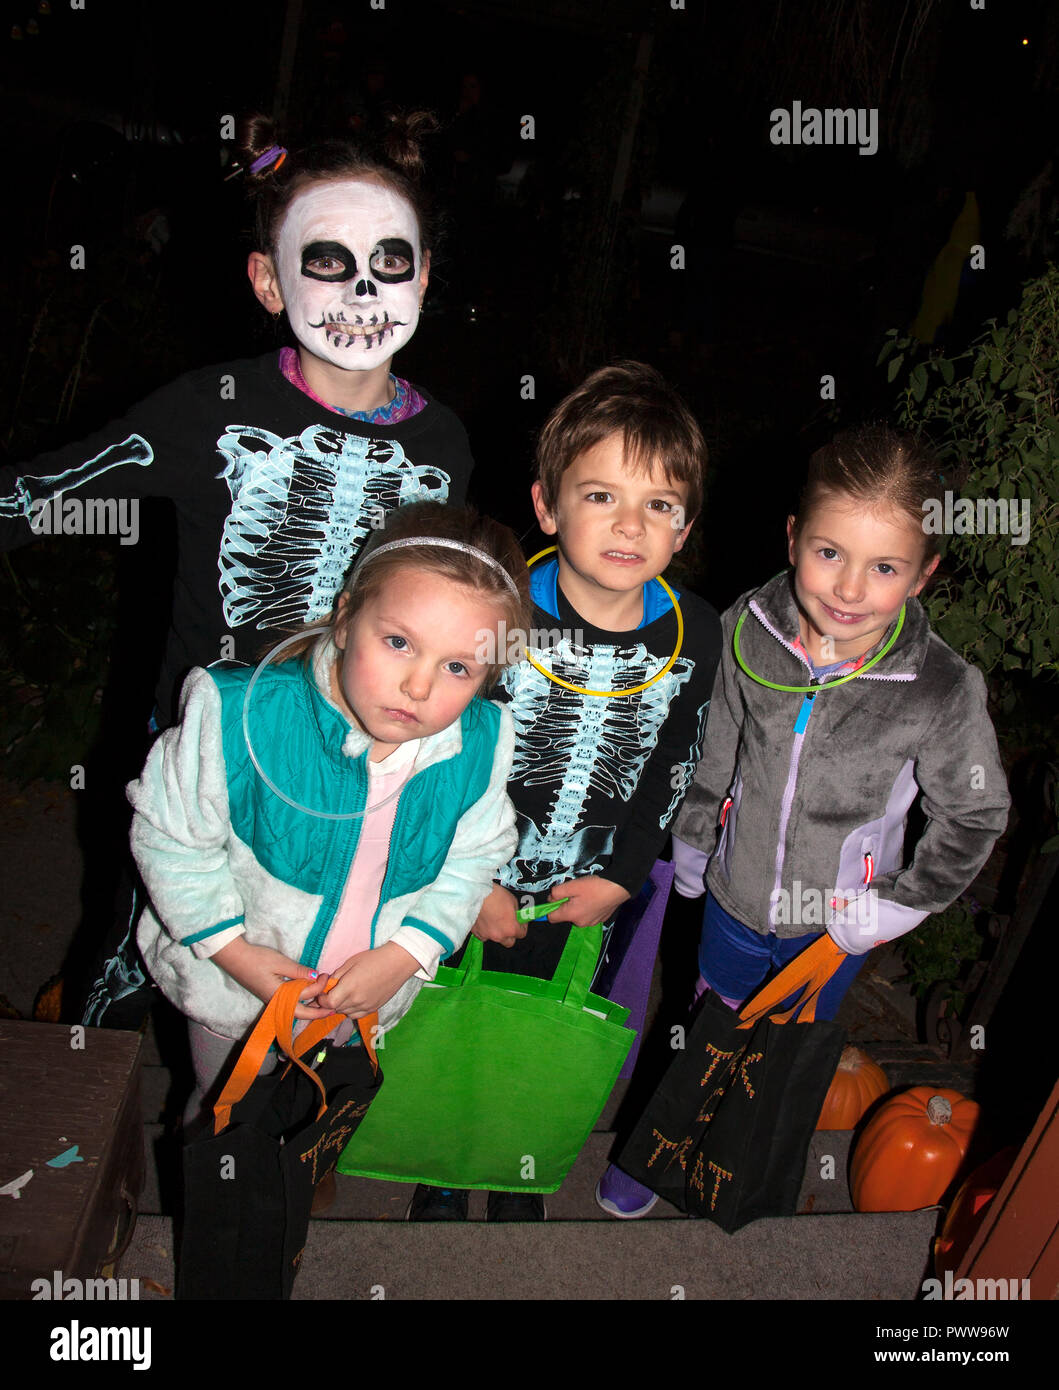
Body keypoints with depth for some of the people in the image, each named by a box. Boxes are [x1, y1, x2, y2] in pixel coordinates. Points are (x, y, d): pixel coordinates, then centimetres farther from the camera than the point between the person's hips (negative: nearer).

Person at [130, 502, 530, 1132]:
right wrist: (233, 950, -19)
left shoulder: (481, 743, -23)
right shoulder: (240, 716, -32)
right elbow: (170, 837, -17)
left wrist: (405, 954, -16)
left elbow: (474, 856, -7)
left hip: (376, 991, 2)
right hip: (237, 987, -2)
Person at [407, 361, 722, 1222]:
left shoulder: (697, 636, -14)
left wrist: (621, 877, -5)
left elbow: (672, 772, 0)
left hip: (588, 895, 2)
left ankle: (521, 1186, 51)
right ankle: (440, 1184, 48)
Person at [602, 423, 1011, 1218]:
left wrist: (902, 906, -10)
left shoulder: (944, 691, -28)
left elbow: (976, 814, -10)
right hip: (735, 892, 2)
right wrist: (690, 842, 7)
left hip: (835, 921, -1)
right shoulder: (748, 630, -21)